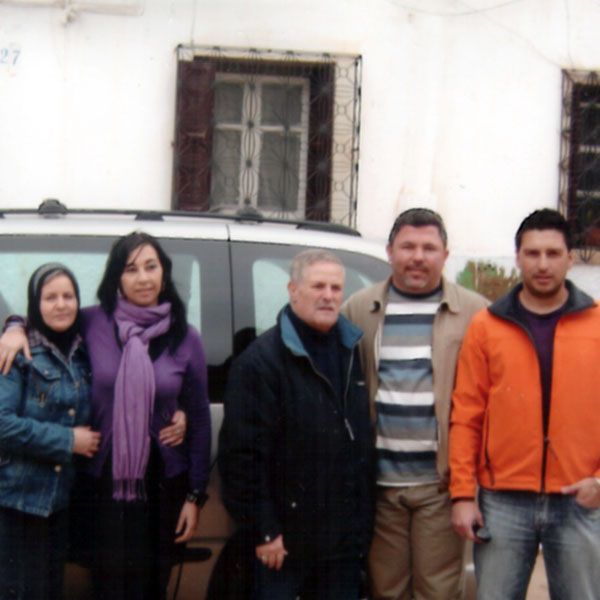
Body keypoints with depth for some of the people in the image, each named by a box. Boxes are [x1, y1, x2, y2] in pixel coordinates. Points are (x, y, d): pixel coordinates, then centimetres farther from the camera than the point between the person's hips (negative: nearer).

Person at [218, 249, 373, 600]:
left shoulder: (352, 354, 11)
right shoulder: (261, 360, -11)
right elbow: (242, 453, -15)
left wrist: (363, 523, 10)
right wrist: (263, 530, -16)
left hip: (344, 535, 6)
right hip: (285, 537, -6)